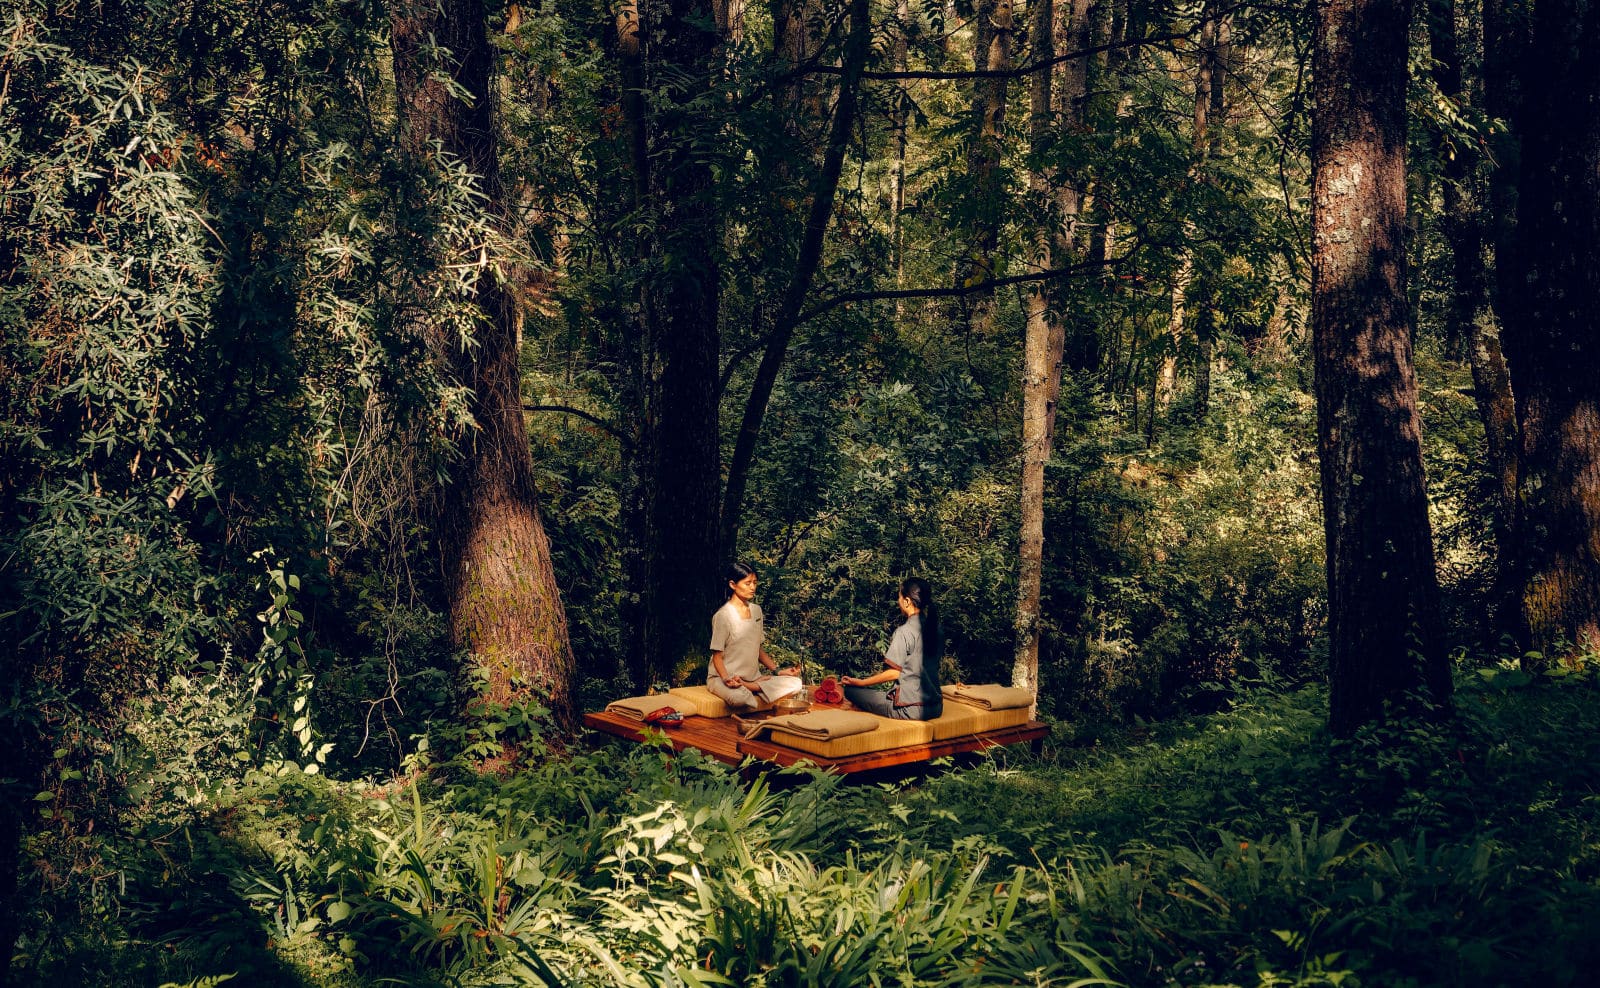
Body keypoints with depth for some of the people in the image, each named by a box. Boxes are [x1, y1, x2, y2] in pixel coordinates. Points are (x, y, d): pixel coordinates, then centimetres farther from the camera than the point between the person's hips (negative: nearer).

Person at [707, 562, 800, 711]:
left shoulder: (756, 610, 10)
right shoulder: (723, 615, -11)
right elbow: (717, 656, -10)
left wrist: (777, 670, 4)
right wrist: (727, 679, -27)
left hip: (752, 677, 6)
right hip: (722, 677, -6)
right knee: (739, 698, -42)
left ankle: (748, 686, -11)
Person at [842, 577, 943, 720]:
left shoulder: (904, 632, -15)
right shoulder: (935, 629, 8)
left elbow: (894, 673, -10)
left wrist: (860, 682, 1)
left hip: (911, 709, -8)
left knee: (850, 690, 0)